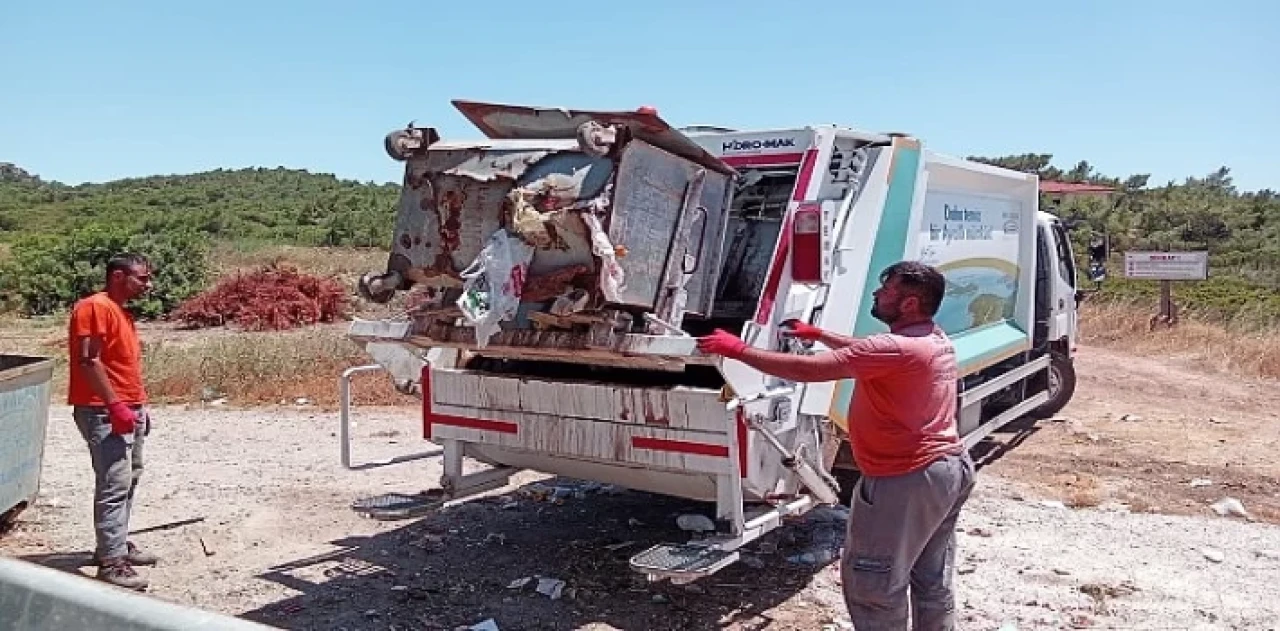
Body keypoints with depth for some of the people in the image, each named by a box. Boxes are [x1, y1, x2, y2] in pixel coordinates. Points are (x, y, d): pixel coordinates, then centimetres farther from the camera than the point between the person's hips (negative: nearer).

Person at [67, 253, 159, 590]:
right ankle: (111, 563, -9)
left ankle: (116, 544, 27)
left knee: (129, 480, 15)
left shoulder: (121, 311, 17)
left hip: (128, 410, 10)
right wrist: (115, 404, -24)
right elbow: (88, 361, -21)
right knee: (114, 485, -11)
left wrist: (139, 405, 21)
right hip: (103, 413, -10)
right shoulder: (95, 307, -13)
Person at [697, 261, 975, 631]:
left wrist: (738, 350, -18)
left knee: (871, 583, 3)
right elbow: (866, 351, 24)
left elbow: (807, 369, -25)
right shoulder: (936, 341, 7)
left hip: (906, 480, -10)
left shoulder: (895, 349, -24)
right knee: (932, 581, 22)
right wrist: (818, 334, 23)